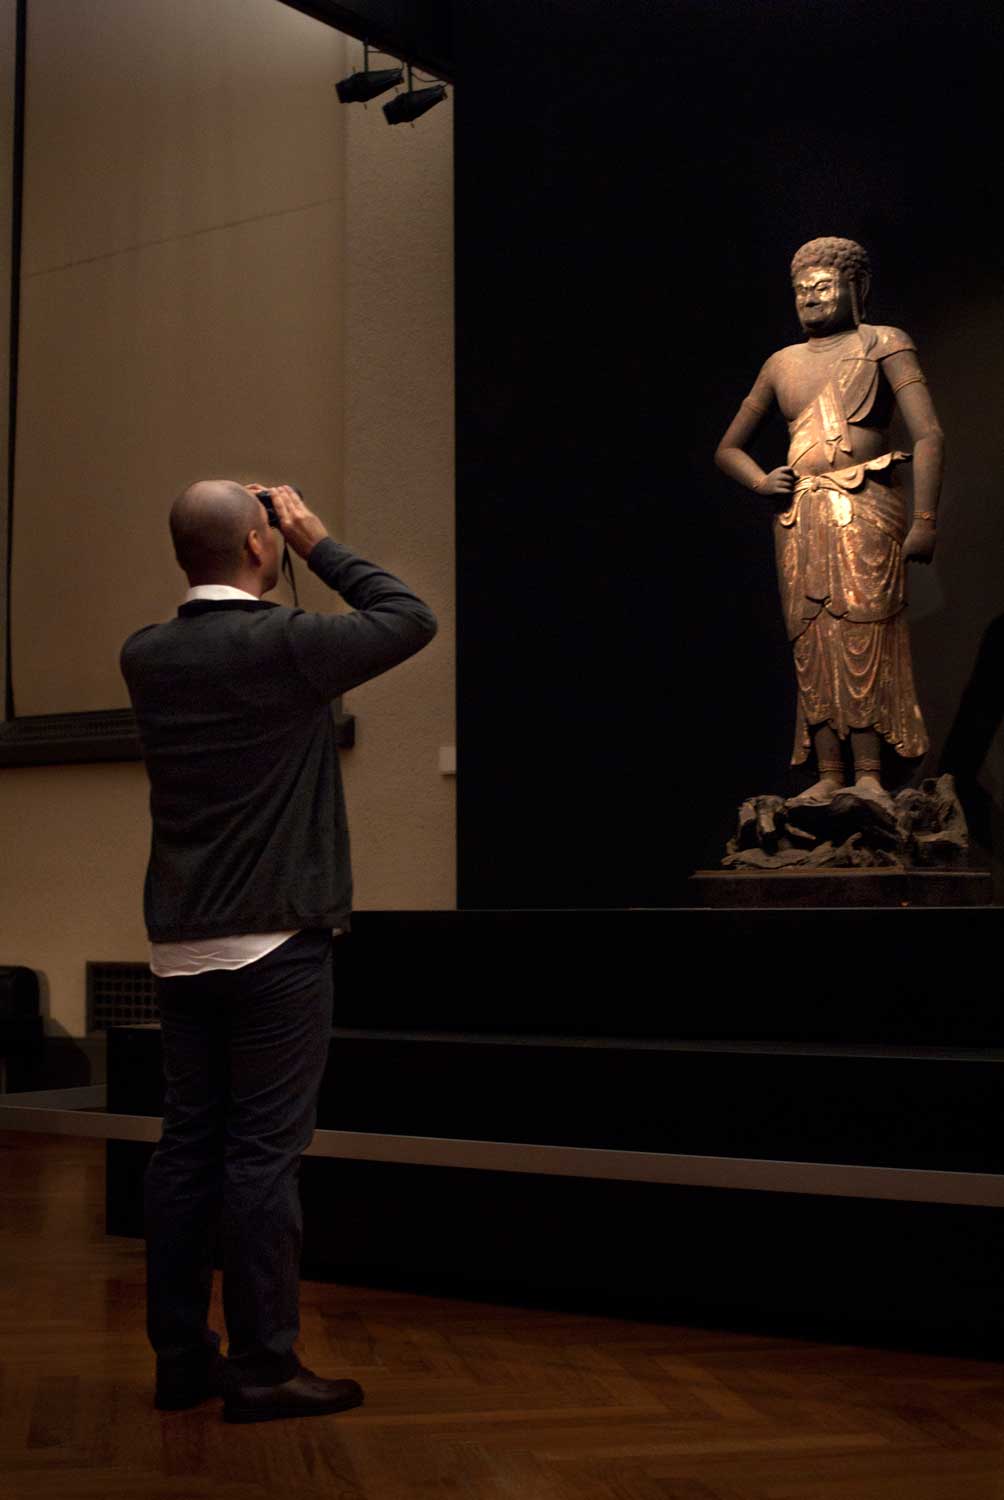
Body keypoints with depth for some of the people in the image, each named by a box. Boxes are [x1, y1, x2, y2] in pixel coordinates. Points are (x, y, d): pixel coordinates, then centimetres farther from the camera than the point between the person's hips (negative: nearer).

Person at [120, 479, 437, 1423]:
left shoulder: (146, 657, 4)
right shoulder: (284, 646, -14)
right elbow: (410, 618, -2)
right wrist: (319, 543, 5)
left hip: (180, 946, 7)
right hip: (274, 944, -6)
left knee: (188, 1144, 11)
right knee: (264, 1151, -2)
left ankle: (181, 1357, 18)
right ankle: (262, 1367, 4)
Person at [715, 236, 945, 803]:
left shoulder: (884, 344, 8)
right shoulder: (783, 363, 21)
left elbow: (929, 435, -4)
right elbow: (729, 448, 27)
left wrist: (925, 520, -16)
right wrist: (760, 481, 4)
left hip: (866, 507, -4)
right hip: (798, 516, 4)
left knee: (864, 638, -13)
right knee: (812, 645, -3)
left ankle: (869, 776, -13)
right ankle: (828, 777, -3)